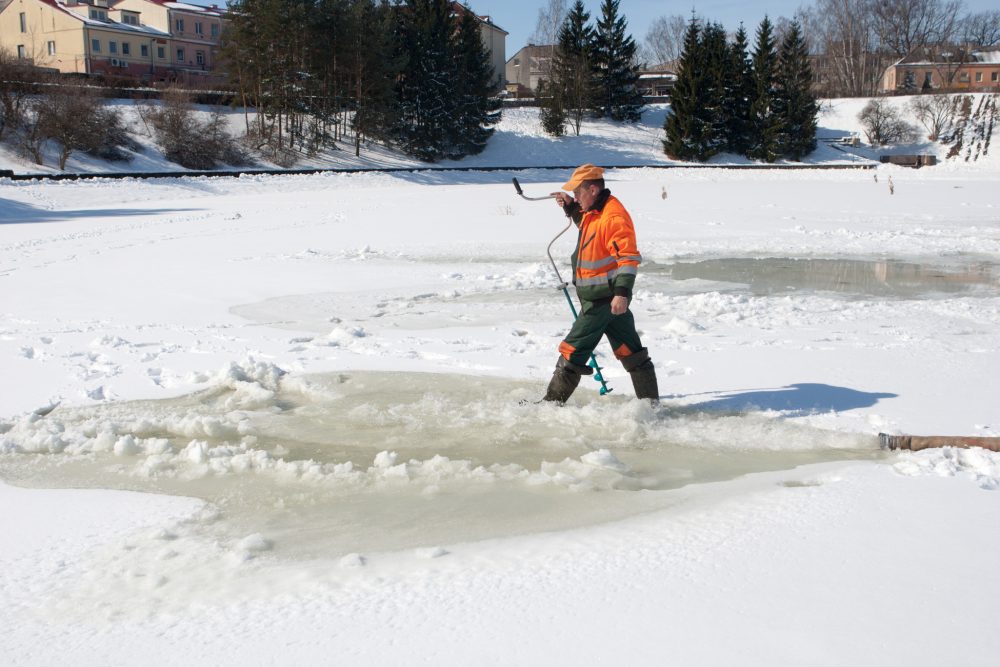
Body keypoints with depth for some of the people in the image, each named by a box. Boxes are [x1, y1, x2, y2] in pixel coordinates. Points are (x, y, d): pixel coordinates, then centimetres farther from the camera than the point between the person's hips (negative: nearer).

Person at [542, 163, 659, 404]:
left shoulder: (613, 217, -20)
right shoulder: (595, 211, 11)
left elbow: (629, 257, -25)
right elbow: (588, 226, 35)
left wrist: (622, 292, -32)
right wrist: (571, 208, 20)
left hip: (601, 300, -10)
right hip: (609, 299, 10)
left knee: (573, 352, -3)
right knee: (631, 351, 12)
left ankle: (552, 403, 6)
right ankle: (650, 401, 18)